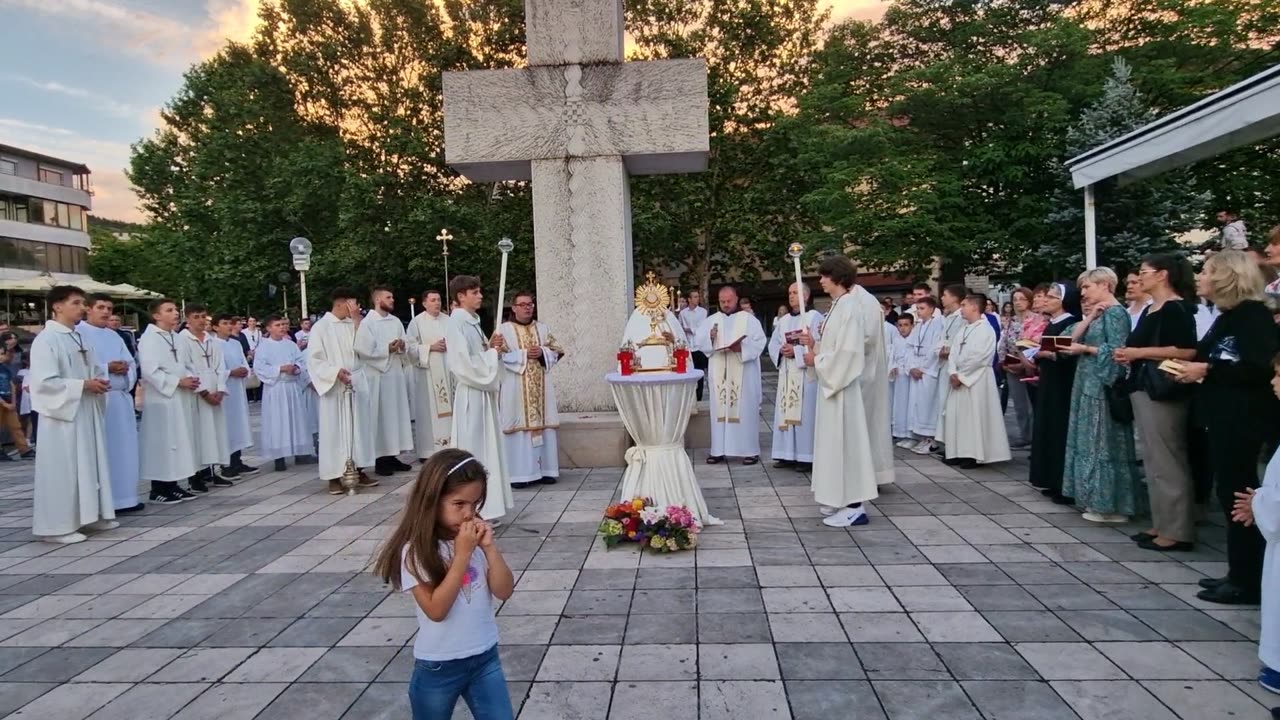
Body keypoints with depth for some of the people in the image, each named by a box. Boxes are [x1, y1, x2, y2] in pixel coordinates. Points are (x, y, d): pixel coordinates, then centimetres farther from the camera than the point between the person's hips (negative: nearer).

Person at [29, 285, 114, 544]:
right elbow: (44, 382, -19)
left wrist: (97, 381, 0)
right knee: (63, 471, -3)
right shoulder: (46, 340, -12)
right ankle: (58, 526, 5)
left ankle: (88, 516, 22)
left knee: (89, 466, 13)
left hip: (87, 413, 8)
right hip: (63, 415, -8)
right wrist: (83, 385, -17)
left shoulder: (79, 338, 13)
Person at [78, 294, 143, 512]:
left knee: (124, 448, 9)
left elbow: (131, 363, 16)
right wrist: (107, 369, -17)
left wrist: (125, 368, -5)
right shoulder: (78, 334, -4)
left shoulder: (114, 336, 19)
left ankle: (125, 497, 15)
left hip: (121, 399, 7)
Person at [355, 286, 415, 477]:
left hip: (396, 374, 7)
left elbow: (405, 345, 14)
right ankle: (380, 459, 3)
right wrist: (388, 349, -16)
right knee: (380, 417, -3)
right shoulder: (367, 323, -7)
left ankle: (391, 455, 17)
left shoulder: (396, 321, 12)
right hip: (377, 376, -7)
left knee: (396, 414, 9)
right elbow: (364, 350, -14)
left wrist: (402, 346, -8)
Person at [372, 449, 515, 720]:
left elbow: (504, 592, -7)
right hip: (438, 665, -3)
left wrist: (489, 548, -20)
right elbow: (436, 609, -24)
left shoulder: (477, 538, -7)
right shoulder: (415, 551, -18)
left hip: (485, 657, 3)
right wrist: (462, 554, -27)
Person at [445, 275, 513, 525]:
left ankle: (486, 507, 21)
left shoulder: (473, 321, 14)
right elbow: (464, 363, -20)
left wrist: (493, 347, 2)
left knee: (487, 448, 13)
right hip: (471, 395, -9)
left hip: (483, 393, 9)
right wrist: (492, 351, -9)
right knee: (473, 450, -3)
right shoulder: (457, 322, -13)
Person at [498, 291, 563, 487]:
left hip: (541, 386, 4)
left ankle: (544, 470, 12)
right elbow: (499, 356, -9)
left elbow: (557, 351, 11)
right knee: (519, 428, -5)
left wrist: (542, 353, -9)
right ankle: (519, 473, -1)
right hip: (516, 387, -4)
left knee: (544, 426, 4)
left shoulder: (542, 328, 13)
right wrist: (524, 354, -15)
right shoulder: (504, 329, 0)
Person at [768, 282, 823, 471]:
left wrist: (796, 351, -19)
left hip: (806, 373, -7)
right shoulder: (783, 320, 16)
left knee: (805, 413, -6)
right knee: (786, 412, 7)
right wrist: (782, 350, -8)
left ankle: (807, 457, -2)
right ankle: (788, 454, 13)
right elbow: (773, 344, 12)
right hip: (786, 373, 7)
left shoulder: (815, 317, -4)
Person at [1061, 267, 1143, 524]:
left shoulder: (1115, 312, -12)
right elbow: (1074, 337, 6)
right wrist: (1090, 317, -4)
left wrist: (1085, 349, -12)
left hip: (1103, 386, -9)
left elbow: (1116, 351, -19)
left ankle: (1112, 506, 4)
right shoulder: (1098, 313, 15)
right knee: (1093, 443, 11)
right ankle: (1098, 500, 18)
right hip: (1090, 385, 9)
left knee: (1105, 443, -4)